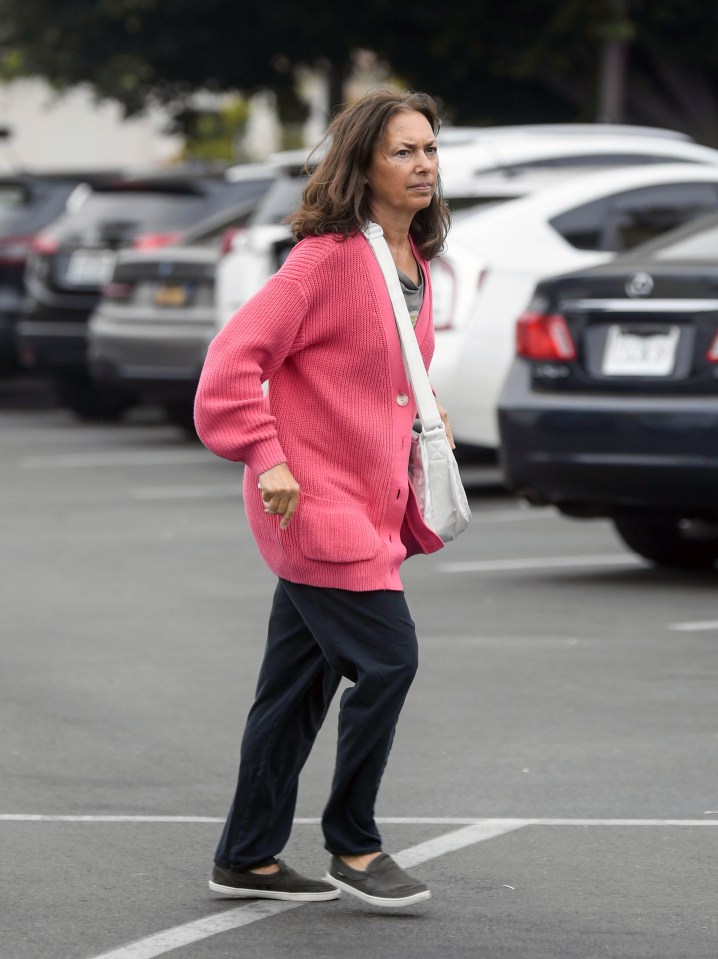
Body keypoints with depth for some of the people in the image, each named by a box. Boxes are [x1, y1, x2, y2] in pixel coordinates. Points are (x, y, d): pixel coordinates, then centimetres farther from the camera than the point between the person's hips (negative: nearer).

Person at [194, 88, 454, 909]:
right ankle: (352, 845, 6)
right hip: (315, 501, -8)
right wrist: (267, 459, -20)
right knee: (387, 658, -10)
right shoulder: (328, 258, -14)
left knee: (299, 683, 12)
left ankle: (247, 858, 20)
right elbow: (235, 358, -17)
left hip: (368, 502, 8)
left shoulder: (414, 264, 12)